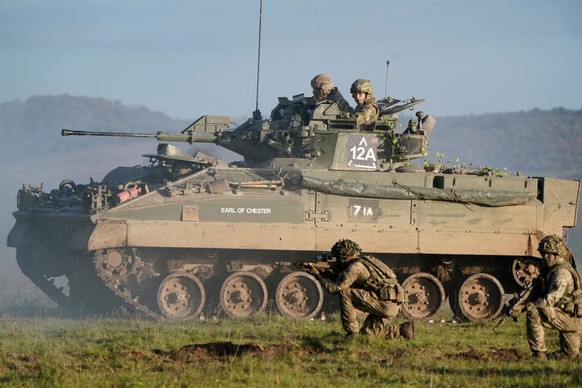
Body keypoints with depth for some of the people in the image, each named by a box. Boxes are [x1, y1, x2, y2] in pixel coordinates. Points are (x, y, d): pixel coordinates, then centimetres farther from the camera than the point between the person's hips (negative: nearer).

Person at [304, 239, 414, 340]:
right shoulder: (364, 262, 20)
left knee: (345, 294, -12)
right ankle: (401, 330, 13)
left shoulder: (355, 267, -10)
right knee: (366, 333, 18)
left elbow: (335, 288, -10)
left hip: (386, 303, -10)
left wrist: (318, 276, 2)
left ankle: (352, 332, -8)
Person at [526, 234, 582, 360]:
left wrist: (531, 306, -29)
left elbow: (551, 299, -29)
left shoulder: (562, 272, -19)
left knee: (533, 313, -25)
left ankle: (539, 354, -22)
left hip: (571, 317, -10)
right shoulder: (550, 269, 14)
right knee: (570, 354, 21)